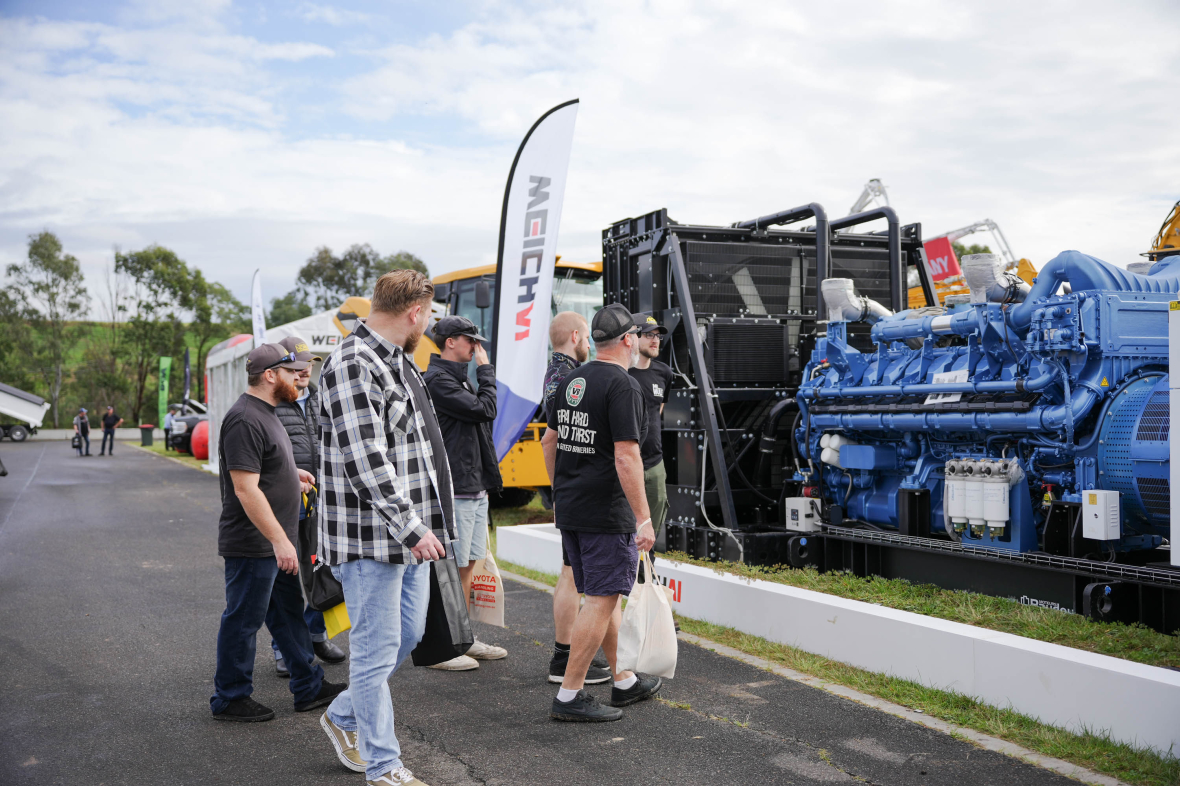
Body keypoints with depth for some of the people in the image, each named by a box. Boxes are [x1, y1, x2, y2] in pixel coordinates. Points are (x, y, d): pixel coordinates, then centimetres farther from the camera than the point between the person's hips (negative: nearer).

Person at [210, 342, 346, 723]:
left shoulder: (263, 414, 14)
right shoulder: (245, 420, -21)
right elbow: (246, 489, -26)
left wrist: (290, 474, 19)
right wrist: (280, 540, -26)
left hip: (273, 544, 11)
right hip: (252, 545, -11)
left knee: (290, 612, 16)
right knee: (243, 620, 2)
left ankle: (309, 687, 26)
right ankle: (230, 699, 15)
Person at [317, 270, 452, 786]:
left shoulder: (396, 361, 15)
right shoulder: (353, 365, -17)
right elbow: (365, 459, -24)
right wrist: (411, 528, -23)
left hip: (409, 533, 10)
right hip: (371, 536, -10)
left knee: (409, 633, 19)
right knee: (377, 648, 1)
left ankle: (344, 716, 37)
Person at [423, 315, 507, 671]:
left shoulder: (460, 378, 19)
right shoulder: (437, 380, -12)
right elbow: (484, 409, -19)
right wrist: (486, 370, -5)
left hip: (475, 487, 10)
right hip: (454, 490, -10)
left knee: (469, 564, 14)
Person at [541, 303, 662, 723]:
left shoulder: (570, 381, 11)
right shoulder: (622, 385, -14)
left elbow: (549, 441, 18)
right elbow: (626, 457, -20)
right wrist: (644, 519, -16)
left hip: (569, 510, 9)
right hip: (607, 515, -9)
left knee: (605, 596, 18)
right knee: (601, 601, -3)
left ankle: (624, 680, 30)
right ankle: (569, 696, -1)